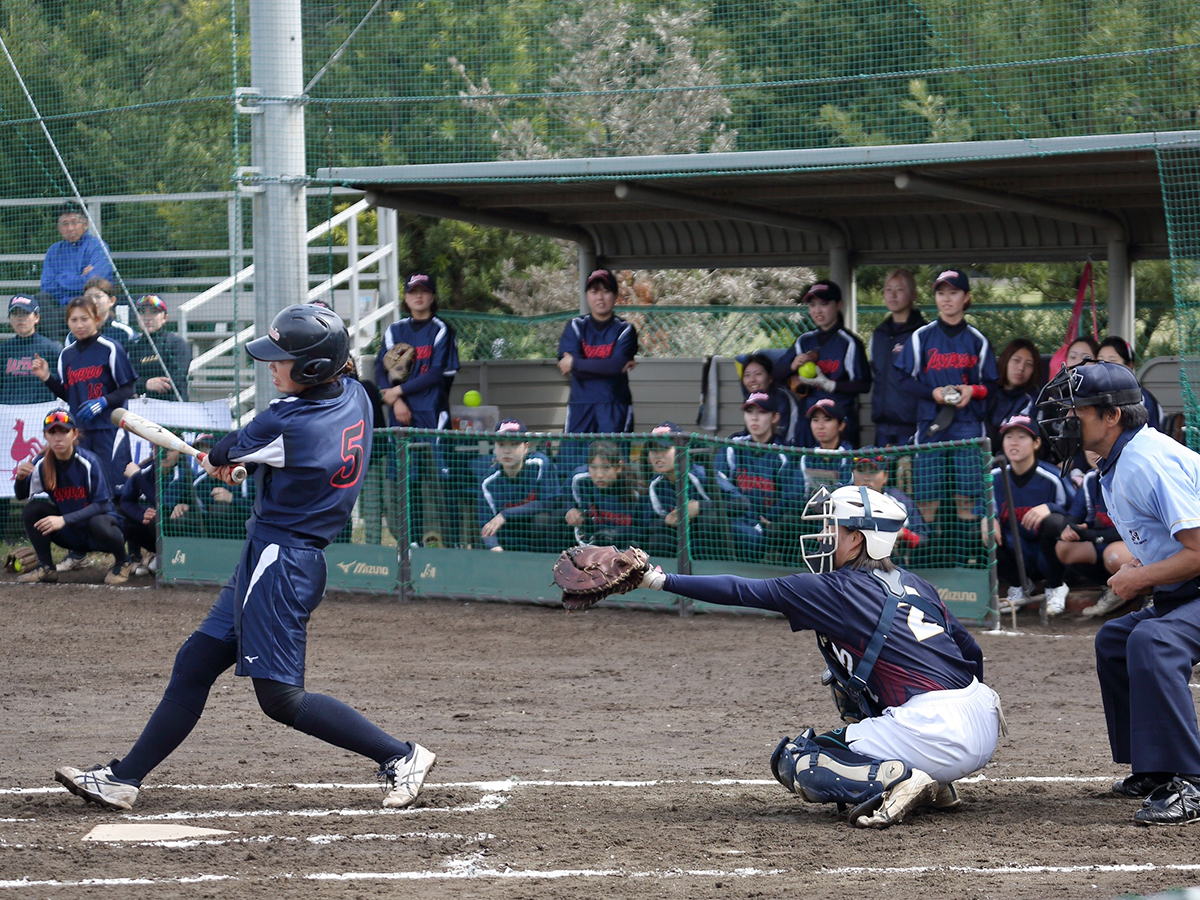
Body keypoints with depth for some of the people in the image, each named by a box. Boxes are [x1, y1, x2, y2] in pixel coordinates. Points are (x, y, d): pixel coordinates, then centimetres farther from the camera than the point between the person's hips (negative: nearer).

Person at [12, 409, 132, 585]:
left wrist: (64, 520, -33)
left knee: (99, 524, -38)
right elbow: (21, 495, -2)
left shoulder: (88, 462, -22)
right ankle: (45, 567, -1)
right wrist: (20, 478, -26)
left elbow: (102, 505, -23)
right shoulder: (42, 463, -10)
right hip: (70, 536, 4)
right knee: (32, 510, -17)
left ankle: (122, 562, -5)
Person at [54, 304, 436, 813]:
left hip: (279, 563, -10)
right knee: (195, 664, 12)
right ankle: (123, 779, 15)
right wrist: (235, 458, 17)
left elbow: (230, 452, -2)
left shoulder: (285, 425, -24)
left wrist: (217, 458, 21)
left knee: (281, 698, -5)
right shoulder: (354, 397, 1)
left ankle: (400, 756, 0)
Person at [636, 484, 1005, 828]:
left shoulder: (836, 591, -3)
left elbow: (745, 592, -3)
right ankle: (933, 786, 19)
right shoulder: (915, 585, 18)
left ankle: (895, 781, -16)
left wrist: (663, 581, 0)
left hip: (934, 734, -8)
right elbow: (971, 652, 22)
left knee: (792, 759, 4)